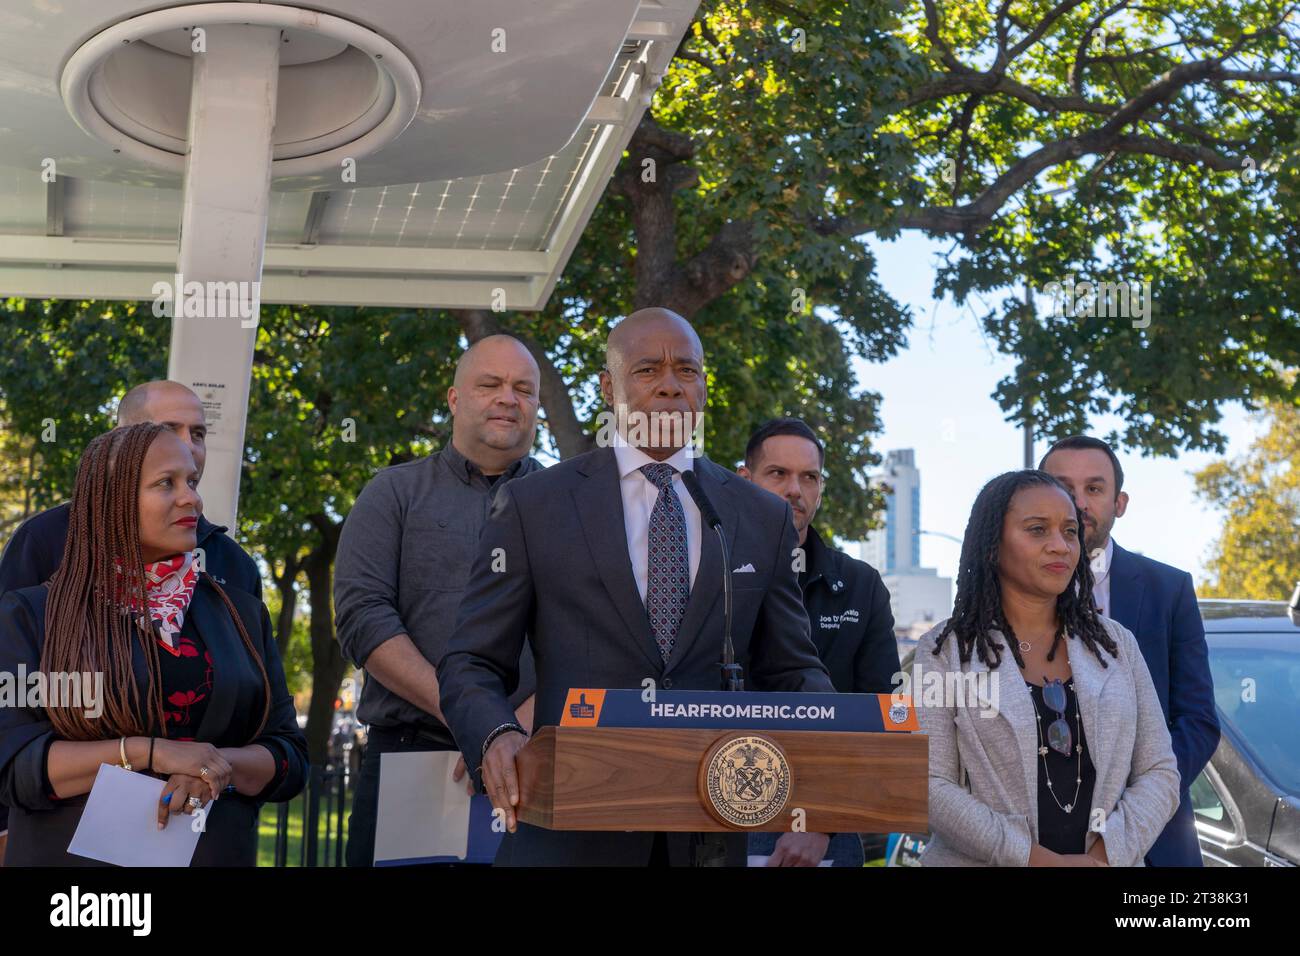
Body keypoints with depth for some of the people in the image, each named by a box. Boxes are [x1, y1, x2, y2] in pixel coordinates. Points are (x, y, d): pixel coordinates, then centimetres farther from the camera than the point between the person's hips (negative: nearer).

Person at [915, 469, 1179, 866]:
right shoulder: (945, 650, -5)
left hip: (1107, 859, 3)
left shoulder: (1116, 643, 5)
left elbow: (1160, 773, 2)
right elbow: (930, 786, -13)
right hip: (983, 861, -3)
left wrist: (1105, 853, -15)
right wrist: (1039, 859, -21)